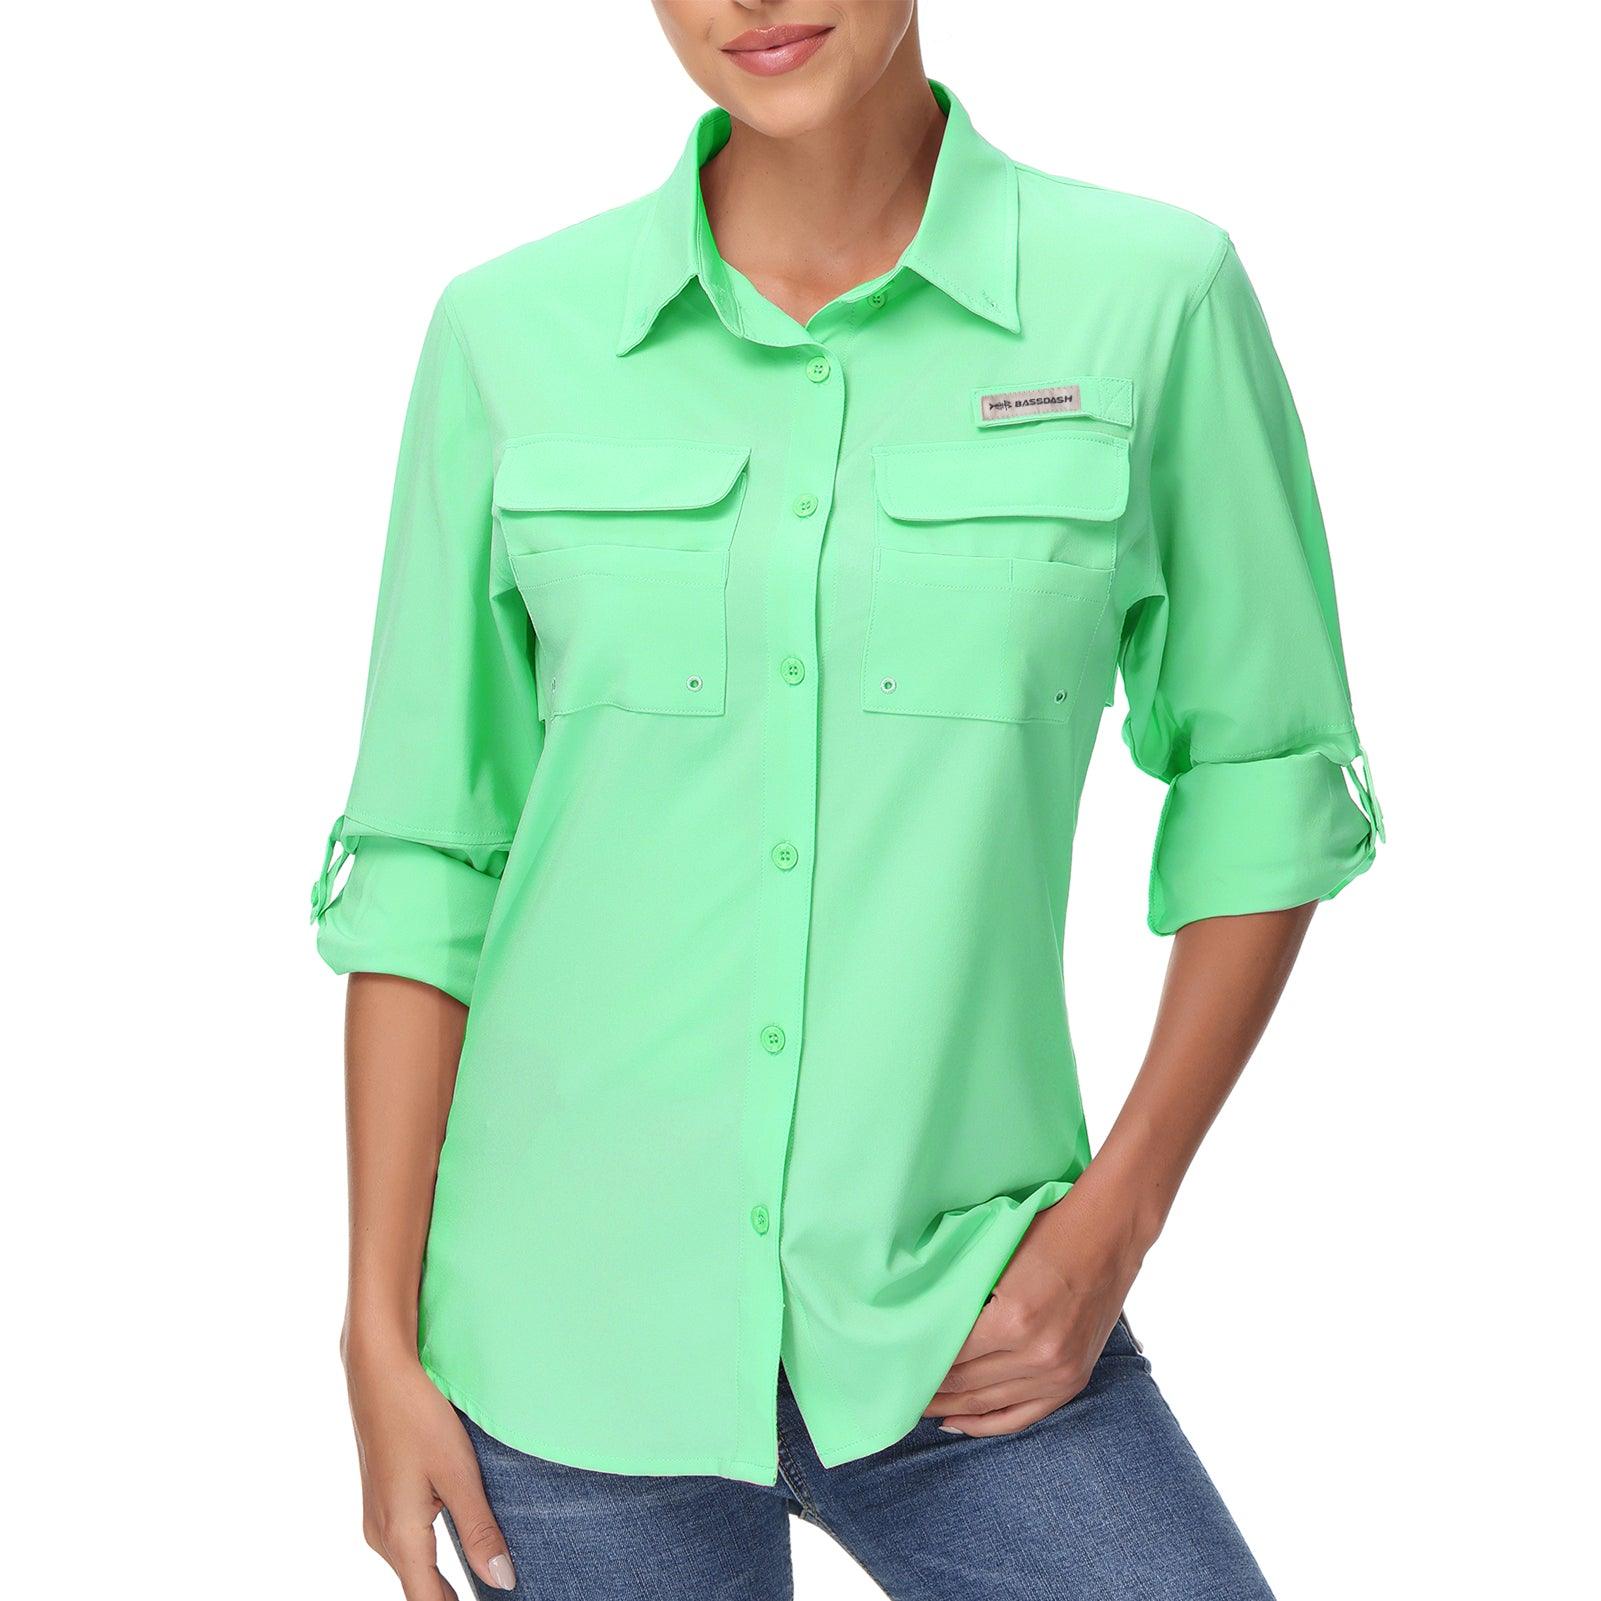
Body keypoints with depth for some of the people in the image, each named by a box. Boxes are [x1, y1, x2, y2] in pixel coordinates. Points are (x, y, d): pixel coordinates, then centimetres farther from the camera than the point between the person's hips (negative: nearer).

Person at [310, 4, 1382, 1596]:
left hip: (958, 1328, 0)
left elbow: (1263, 779, 3)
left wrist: (1115, 1217, -4)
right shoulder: (510, 332, -2)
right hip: (575, 1329, 1)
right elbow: (424, 855, 2)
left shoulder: (1152, 294, -6)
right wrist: (381, 1340, 1)